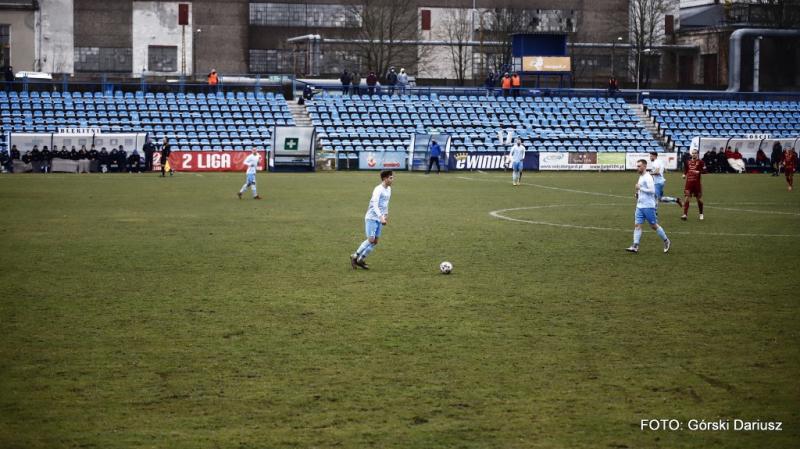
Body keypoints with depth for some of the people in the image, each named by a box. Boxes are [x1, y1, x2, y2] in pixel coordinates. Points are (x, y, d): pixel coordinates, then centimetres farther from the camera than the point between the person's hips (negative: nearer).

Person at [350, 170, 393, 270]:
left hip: (379, 219, 8)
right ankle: (355, 256, 3)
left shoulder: (388, 189, 10)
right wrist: (381, 218, -34)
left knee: (375, 241, 3)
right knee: (371, 240, -12)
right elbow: (375, 205, -26)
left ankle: (361, 260, 11)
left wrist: (386, 214, 26)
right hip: (371, 218, -8)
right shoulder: (378, 190, -17)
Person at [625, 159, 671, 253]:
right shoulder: (641, 177, 15)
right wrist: (638, 194, 10)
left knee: (654, 225, 1)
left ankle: (666, 242, 17)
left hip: (648, 206, -9)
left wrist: (640, 188, -16)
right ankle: (635, 246, -6)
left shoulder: (648, 177, -13)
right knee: (637, 225, -2)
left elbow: (652, 190, -21)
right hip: (640, 206, 9)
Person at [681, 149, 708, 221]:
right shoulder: (688, 162, 9)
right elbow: (685, 169, 24)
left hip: (697, 182, -3)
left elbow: (705, 171, -7)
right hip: (689, 182, 3)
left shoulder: (700, 162, -4)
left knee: (699, 199, 9)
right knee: (687, 198, -7)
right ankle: (685, 214, -10)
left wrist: (698, 172, -22)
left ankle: (701, 214, 28)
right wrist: (684, 174, 5)